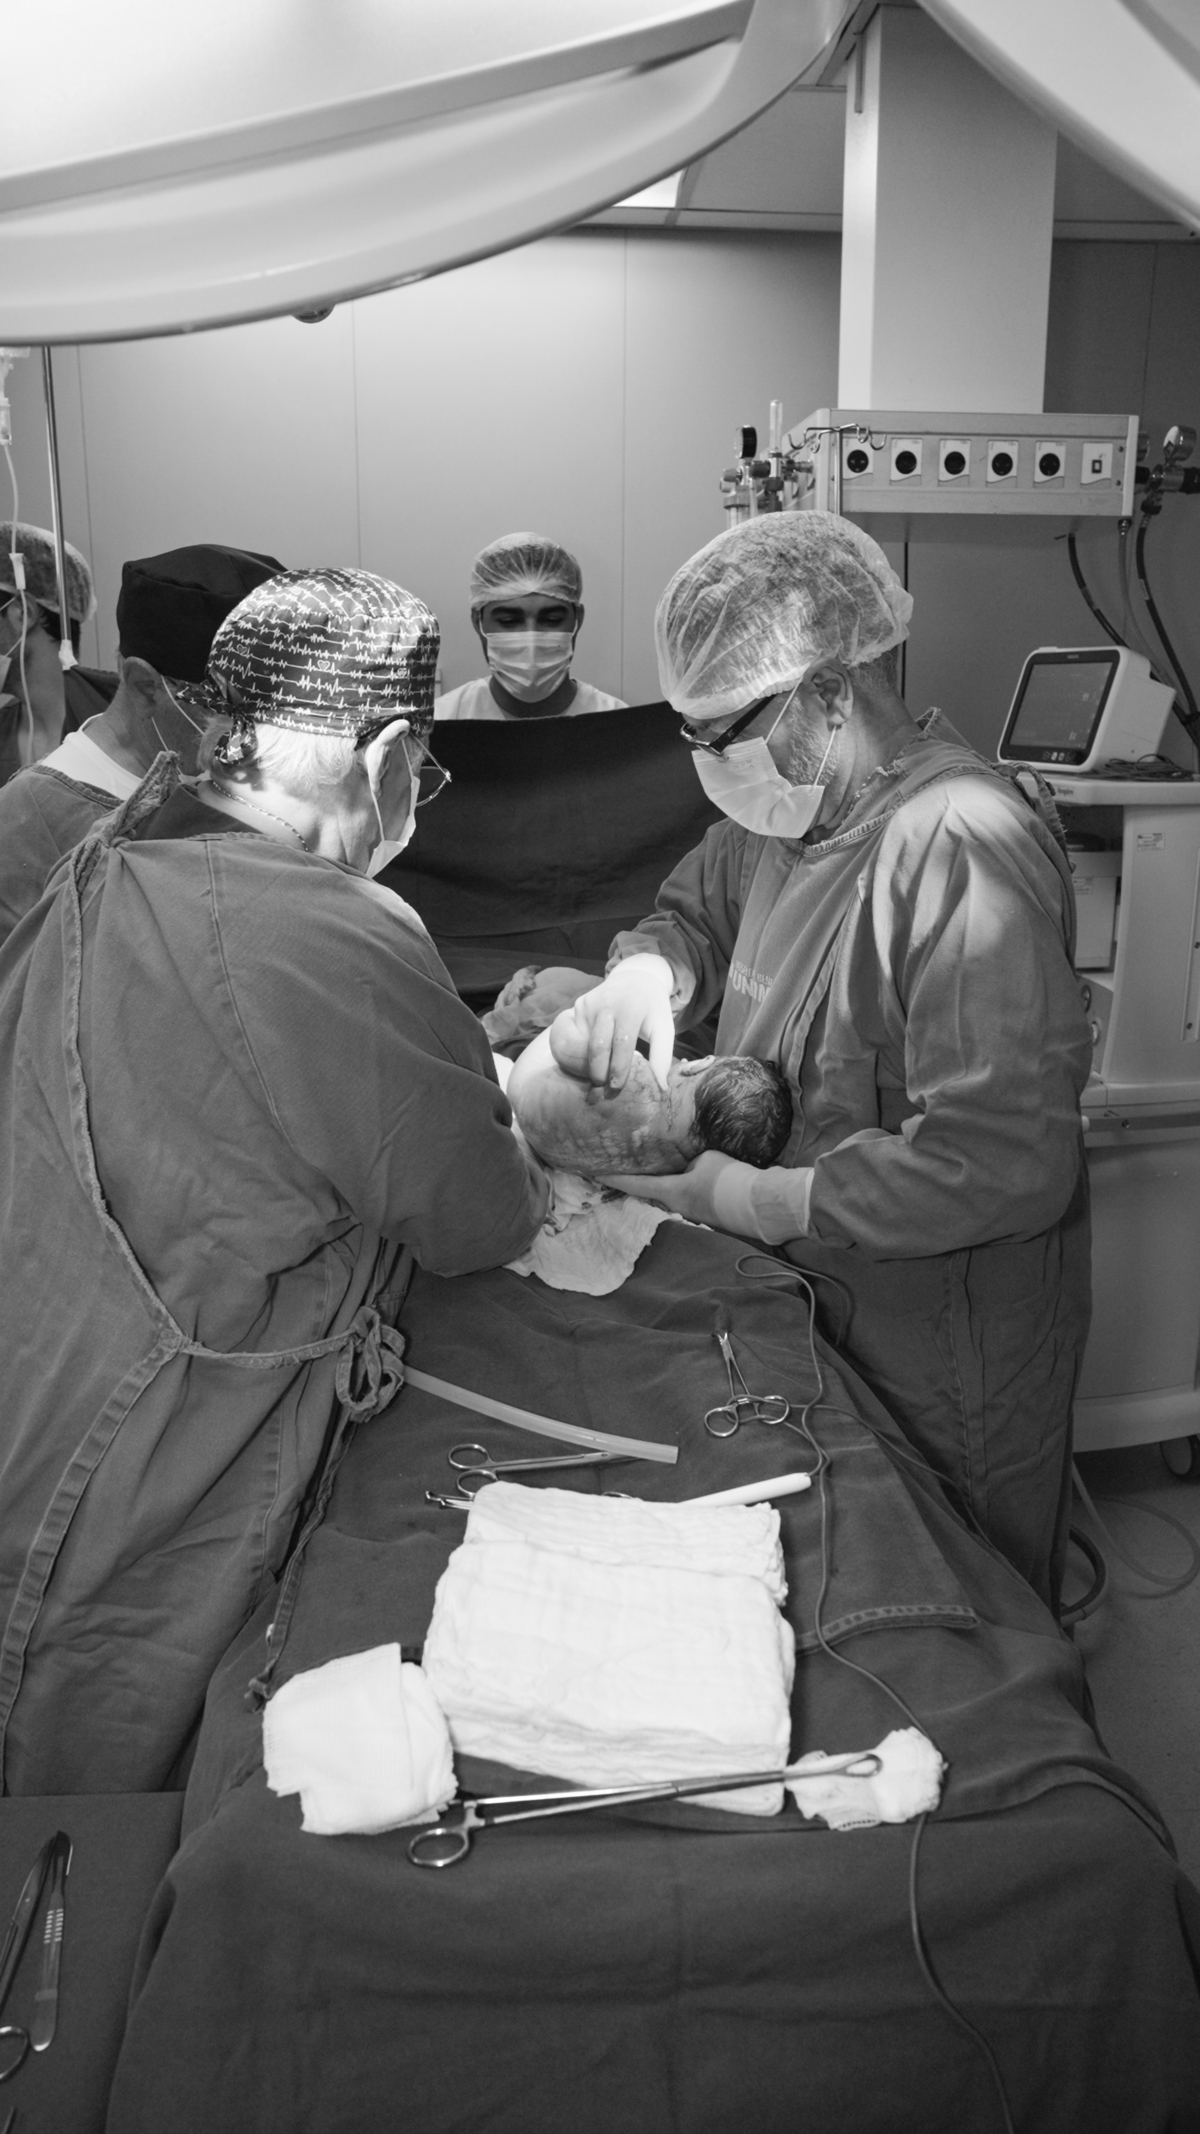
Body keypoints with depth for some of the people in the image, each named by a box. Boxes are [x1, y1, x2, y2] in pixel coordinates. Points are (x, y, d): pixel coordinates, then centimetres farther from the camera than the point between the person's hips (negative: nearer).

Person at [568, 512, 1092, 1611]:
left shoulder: (962, 849, -30)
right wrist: (651, 965, -10)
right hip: (817, 1306, 8)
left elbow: (1008, 1166, -34)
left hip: (947, 1361, -8)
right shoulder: (798, 805, 0)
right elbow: (698, 904, 16)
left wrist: (746, 1199, -27)